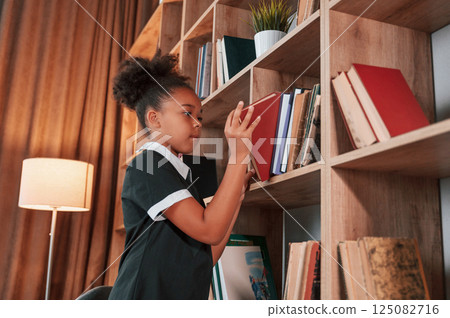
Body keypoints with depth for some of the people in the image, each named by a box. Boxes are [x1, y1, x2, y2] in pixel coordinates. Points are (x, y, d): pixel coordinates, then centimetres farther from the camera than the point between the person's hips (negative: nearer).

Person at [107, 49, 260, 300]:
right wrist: (240, 155, -17)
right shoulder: (146, 166, -9)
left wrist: (238, 194, 9)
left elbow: (207, 258, 11)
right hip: (145, 295, -7)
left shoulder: (182, 176, 17)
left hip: (186, 297, 8)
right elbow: (209, 230, -18)